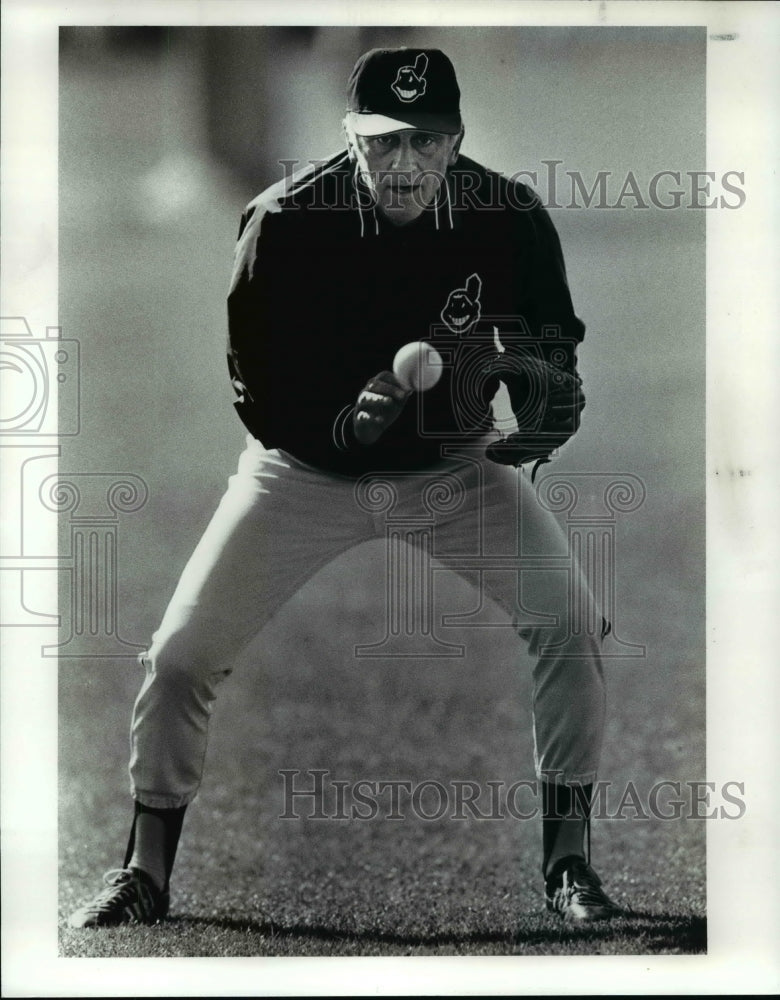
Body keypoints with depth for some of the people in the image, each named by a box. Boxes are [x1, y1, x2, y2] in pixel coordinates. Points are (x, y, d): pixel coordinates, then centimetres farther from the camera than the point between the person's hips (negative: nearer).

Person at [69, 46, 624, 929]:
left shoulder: (509, 218, -16)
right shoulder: (285, 223, -21)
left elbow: (556, 357, -9)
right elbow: (258, 394, -18)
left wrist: (542, 411, -32)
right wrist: (346, 420, -38)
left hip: (457, 465, 1)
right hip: (306, 467, -1)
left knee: (568, 625, -15)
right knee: (180, 655, -8)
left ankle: (568, 860, 2)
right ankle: (146, 872, 12)